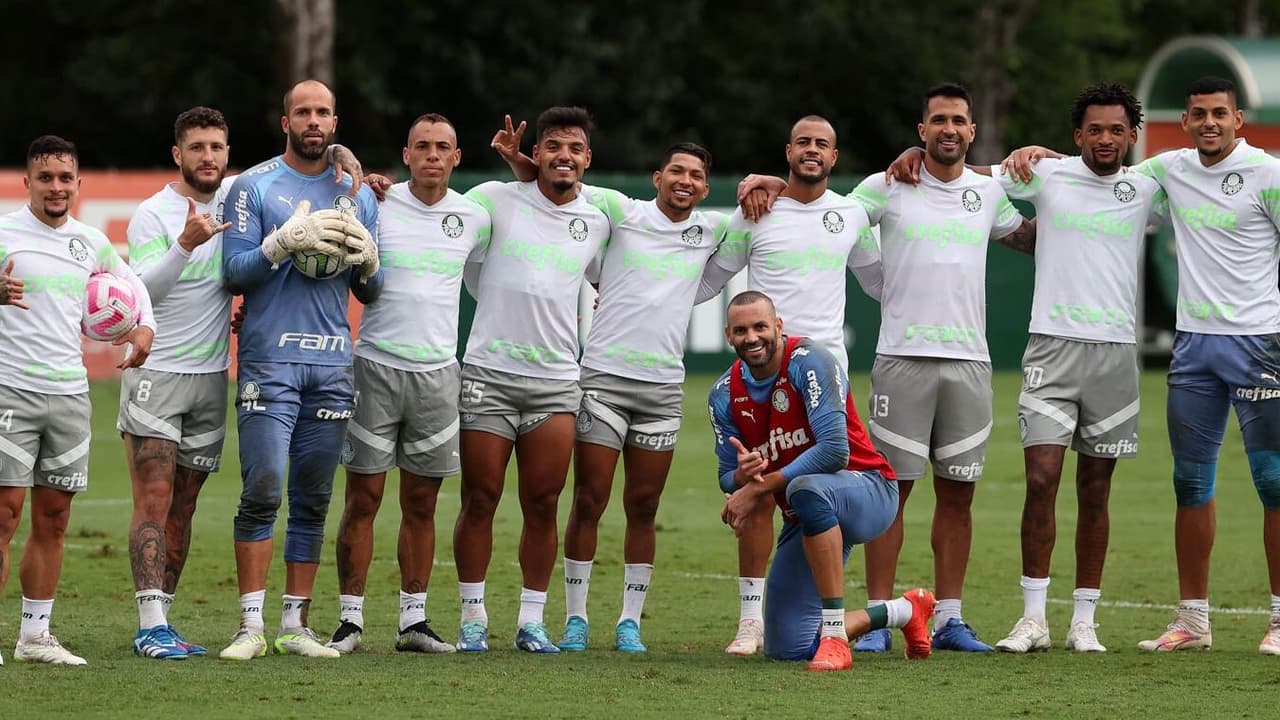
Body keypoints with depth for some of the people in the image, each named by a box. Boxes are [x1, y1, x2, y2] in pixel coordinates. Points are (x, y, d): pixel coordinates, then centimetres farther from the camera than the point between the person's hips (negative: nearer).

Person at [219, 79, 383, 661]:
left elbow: (370, 294, 18)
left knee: (313, 501, 5)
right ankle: (252, 627, -11)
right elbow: (234, 273, -3)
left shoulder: (356, 193, 14)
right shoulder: (254, 187, 3)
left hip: (333, 365, 4)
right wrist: (286, 241, -16)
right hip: (270, 360, -4)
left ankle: (296, 624, 9)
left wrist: (366, 260, -4)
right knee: (262, 492, -12)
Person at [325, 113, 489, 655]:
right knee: (362, 499, -2)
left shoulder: (474, 218, 6)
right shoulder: (374, 205, -3)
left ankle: (414, 620, 13)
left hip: (437, 372, 3)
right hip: (375, 365, -3)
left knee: (421, 504, 7)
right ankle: (350, 620, 2)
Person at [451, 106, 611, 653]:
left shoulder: (598, 223, 9)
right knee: (480, 501, -1)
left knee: (543, 506, 1)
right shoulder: (495, 199, -2)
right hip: (488, 372, -2)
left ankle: (532, 621, 8)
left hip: (556, 380, 2)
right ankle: (472, 618, 7)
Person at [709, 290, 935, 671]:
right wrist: (742, 475, -22)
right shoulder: (725, 395, 1)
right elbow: (729, 479, 5)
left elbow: (834, 452, -27)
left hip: (865, 490, -7)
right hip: (808, 519, 7)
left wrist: (759, 487, -24)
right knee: (788, 648, 2)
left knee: (807, 490, -43)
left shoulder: (809, 362, -18)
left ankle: (835, 634, -34)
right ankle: (905, 611, 29)